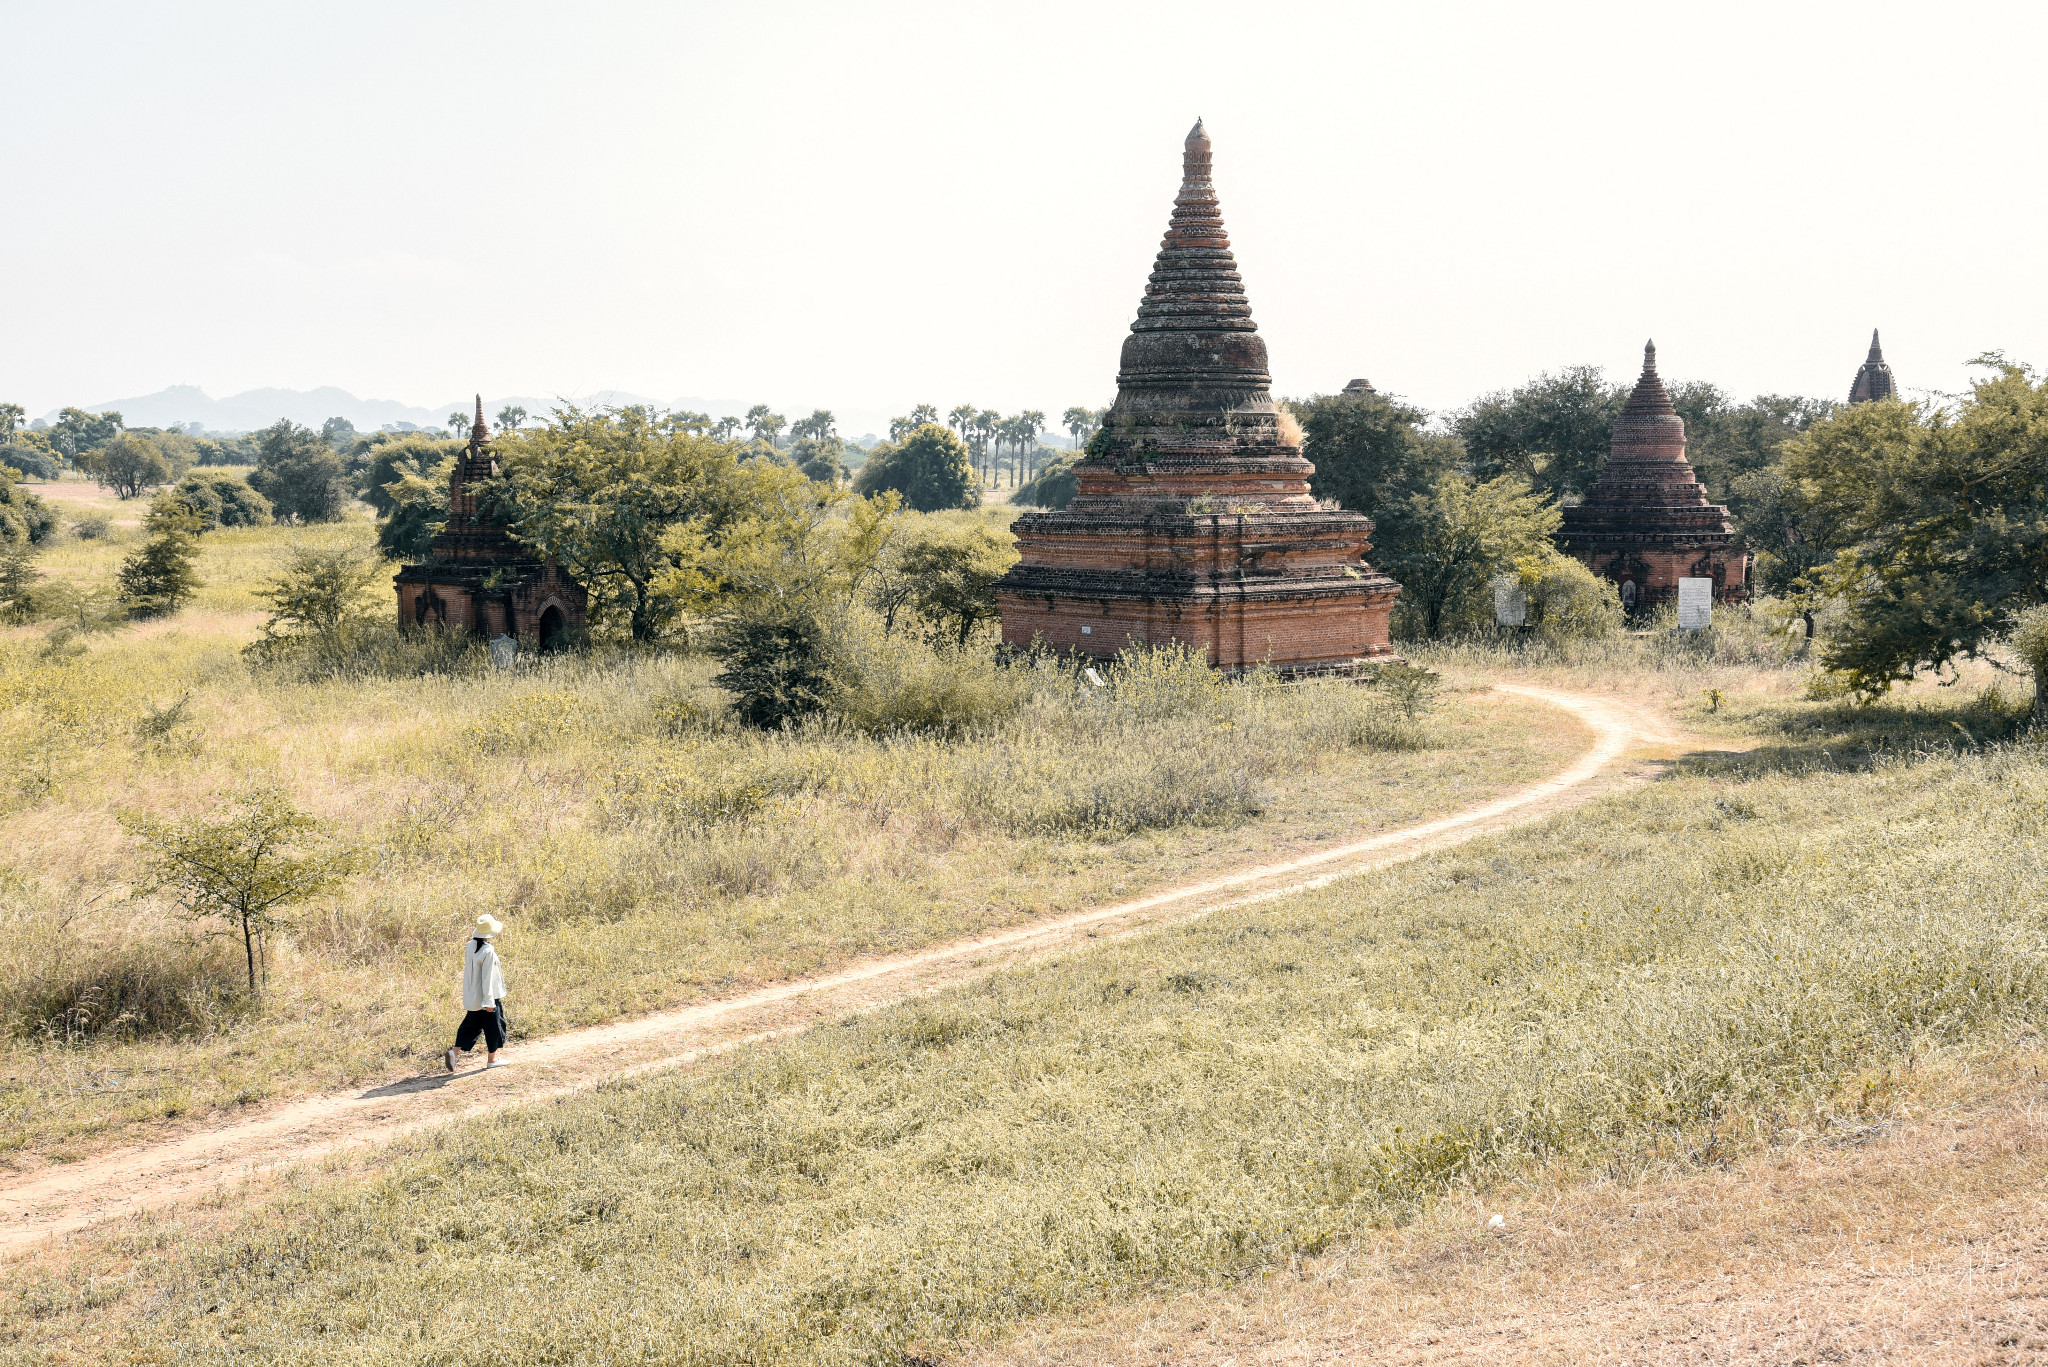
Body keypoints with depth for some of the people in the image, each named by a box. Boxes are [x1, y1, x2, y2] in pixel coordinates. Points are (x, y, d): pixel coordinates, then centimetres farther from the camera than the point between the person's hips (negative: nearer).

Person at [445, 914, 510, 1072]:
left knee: (471, 1025, 16)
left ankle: (454, 1052, 1)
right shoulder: (488, 951, -22)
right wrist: (489, 1001, -18)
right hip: (487, 996, -7)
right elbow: (487, 978, -22)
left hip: (471, 997, 7)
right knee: (494, 1025, 10)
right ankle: (492, 1059, 20)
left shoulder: (469, 946, 0)